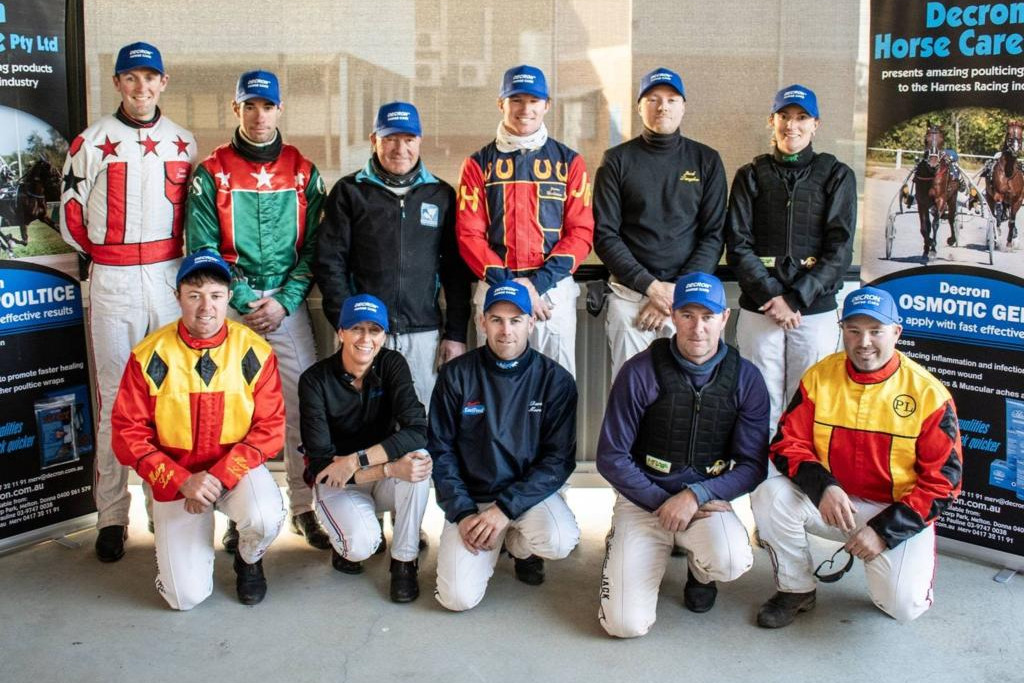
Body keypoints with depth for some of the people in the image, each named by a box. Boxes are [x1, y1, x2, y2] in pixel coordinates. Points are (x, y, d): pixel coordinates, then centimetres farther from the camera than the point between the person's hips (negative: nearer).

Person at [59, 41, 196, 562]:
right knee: (116, 400, -1)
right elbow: (72, 216, 3)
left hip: (170, 277, 3)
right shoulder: (92, 142, 0)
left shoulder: (182, 142, 10)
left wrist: (171, 256, 7)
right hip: (113, 284, -3)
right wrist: (108, 255, 7)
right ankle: (111, 516, 7)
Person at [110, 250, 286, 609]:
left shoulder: (255, 351, -10)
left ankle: (249, 560, 7)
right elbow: (129, 433, -9)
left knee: (266, 518, -33)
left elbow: (270, 428, -9)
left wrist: (220, 476, -21)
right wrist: (182, 481, -19)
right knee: (187, 596, -10)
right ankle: (189, 544, 28)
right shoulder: (149, 355, -11)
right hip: (175, 478, 0)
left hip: (238, 468, 0)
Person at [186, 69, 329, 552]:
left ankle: (305, 507, 10)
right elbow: (202, 247, -2)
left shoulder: (304, 173, 7)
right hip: (231, 306, -1)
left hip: (289, 305, 1)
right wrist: (243, 301, -10)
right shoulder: (212, 172, 3)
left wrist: (284, 301, -8)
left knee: (302, 404, -2)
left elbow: (313, 246, 4)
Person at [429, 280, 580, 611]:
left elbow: (559, 459, -10)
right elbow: (440, 451, -2)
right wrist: (462, 513, -13)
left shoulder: (555, 380, -7)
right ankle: (491, 545, 18)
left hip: (530, 491, 0)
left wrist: (505, 509, -20)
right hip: (471, 495, 0)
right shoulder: (456, 375, -6)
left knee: (559, 541, -32)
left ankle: (518, 544, 6)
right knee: (458, 598, -16)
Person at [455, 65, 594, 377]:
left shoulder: (569, 161, 8)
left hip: (555, 291, 0)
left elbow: (581, 232, 1)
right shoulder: (479, 164, 8)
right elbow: (468, 235, 1)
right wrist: (510, 283, -11)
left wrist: (540, 281, -12)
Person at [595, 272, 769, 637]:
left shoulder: (746, 379, -3)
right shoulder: (640, 371, -9)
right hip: (643, 498, -1)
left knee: (732, 561, -33)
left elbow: (753, 466, -3)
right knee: (626, 624, -15)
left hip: (708, 498, 2)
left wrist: (695, 495, -17)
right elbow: (611, 457, -6)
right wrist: (662, 503, -13)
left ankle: (700, 572, 7)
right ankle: (621, 552, 20)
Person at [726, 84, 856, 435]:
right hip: (758, 310, 1)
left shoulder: (836, 175, 8)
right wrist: (772, 295, -11)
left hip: (816, 311, 0)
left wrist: (797, 298, -11)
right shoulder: (751, 175, 10)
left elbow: (840, 249, -1)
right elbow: (738, 245, 1)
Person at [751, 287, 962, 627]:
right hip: (829, 500, 3)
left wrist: (885, 530, -16)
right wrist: (823, 487, -25)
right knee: (770, 496, -24)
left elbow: (942, 480, -9)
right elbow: (788, 444, -5)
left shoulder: (928, 393, -11)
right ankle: (796, 590, 0)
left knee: (902, 605, -22)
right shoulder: (819, 377, -4)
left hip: (900, 512, -2)